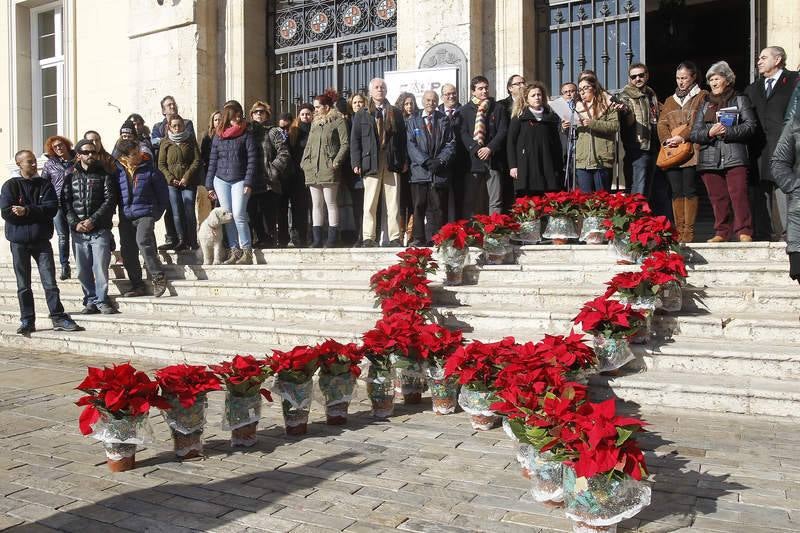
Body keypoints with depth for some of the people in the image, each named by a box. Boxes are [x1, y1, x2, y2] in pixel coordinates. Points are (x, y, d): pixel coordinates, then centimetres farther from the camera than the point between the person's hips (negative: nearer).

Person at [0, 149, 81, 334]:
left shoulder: (45, 185, 6)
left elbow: (52, 208, -7)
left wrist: (26, 210, -16)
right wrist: (37, 213, -11)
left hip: (41, 240, 1)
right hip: (19, 242, 0)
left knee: (50, 282, -2)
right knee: (23, 285, 7)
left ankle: (58, 318, 2)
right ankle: (27, 321, 15)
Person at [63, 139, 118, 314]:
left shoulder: (104, 174, 4)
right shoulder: (71, 177, 12)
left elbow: (110, 200, -5)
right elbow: (66, 202, 7)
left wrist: (93, 220, -13)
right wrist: (75, 223, -8)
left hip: (100, 229, -3)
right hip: (78, 231, 3)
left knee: (100, 267, -7)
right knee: (83, 270, 6)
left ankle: (102, 301, 3)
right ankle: (90, 301, 15)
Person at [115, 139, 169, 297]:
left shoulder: (149, 169, -3)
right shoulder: (117, 171, 4)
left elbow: (162, 193, 5)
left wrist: (158, 212, 5)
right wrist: (118, 214, 12)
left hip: (145, 214, -4)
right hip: (125, 217, 4)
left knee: (143, 241, -26)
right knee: (128, 253, 5)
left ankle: (158, 277, -16)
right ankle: (137, 285, 16)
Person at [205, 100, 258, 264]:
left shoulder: (246, 134, 0)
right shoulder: (218, 136, 11)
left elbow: (252, 159, -5)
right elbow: (212, 161, 14)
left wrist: (248, 182, -12)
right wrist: (209, 185, 12)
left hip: (239, 180, -4)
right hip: (221, 180, 4)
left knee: (239, 215, -13)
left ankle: (247, 252, -6)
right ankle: (234, 251, 8)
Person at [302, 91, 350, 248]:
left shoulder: (338, 121, 1)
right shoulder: (314, 123, 22)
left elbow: (345, 144, -6)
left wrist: (336, 162, -14)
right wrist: (304, 162, 11)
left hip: (328, 170, -7)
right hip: (312, 170, 7)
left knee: (330, 203, -5)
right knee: (316, 204, 6)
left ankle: (332, 239, -1)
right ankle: (317, 239, 9)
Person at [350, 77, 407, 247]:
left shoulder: (395, 113, 14)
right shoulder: (361, 115, 11)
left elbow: (402, 137, 12)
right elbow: (355, 140, 6)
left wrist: (403, 161, 3)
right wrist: (356, 162, -4)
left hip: (392, 163, 1)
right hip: (371, 163, -1)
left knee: (394, 203, 0)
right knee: (370, 203, -1)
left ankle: (395, 237, 3)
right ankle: (368, 238, 3)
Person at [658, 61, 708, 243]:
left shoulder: (702, 96, 9)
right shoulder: (670, 100, 24)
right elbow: (661, 123, 13)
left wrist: (683, 137, -15)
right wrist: (667, 139, -7)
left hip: (691, 149, -4)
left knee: (689, 190, -9)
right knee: (676, 192, 2)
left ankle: (689, 232, -8)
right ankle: (679, 231, 5)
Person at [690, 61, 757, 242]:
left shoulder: (740, 100, 11)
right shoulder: (705, 104, 20)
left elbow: (751, 125, -1)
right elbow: (694, 134, 11)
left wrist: (727, 131, -14)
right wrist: (709, 133, -9)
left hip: (734, 157, -3)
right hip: (710, 158, 3)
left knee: (739, 195, -11)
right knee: (717, 198, 2)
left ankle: (744, 232, -7)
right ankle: (721, 233, 9)